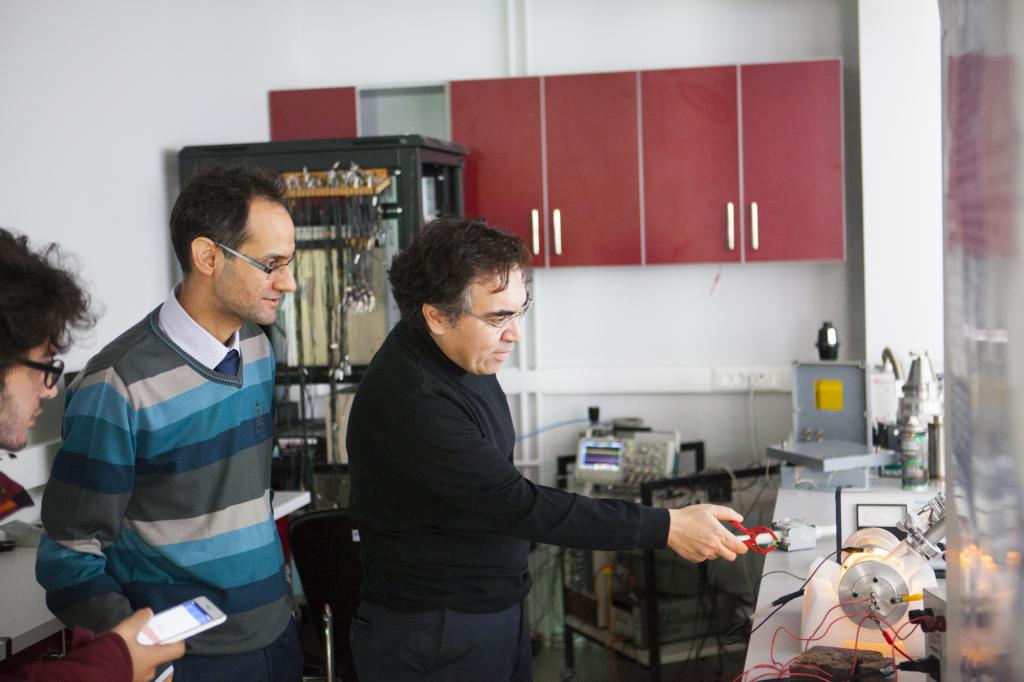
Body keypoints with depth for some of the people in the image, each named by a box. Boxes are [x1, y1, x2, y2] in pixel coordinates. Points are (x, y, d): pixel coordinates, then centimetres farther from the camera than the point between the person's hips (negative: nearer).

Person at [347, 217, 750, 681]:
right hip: (434, 641, -8)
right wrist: (666, 527, -25)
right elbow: (519, 506, -28)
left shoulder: (461, 352, 0)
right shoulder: (410, 403, -29)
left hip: (497, 608, 8)